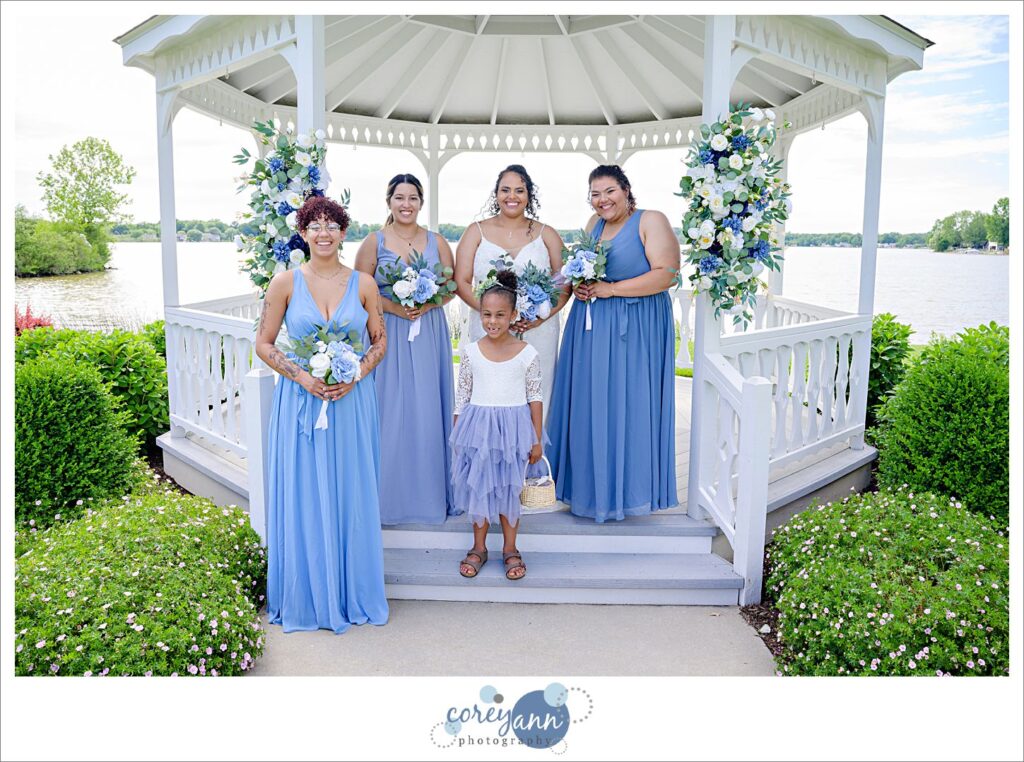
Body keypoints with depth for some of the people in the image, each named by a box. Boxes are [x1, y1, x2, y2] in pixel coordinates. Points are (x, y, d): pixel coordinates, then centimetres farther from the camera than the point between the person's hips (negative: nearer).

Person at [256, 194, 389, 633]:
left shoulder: (363, 284, 2)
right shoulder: (285, 283, -1)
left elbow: (380, 341, 7)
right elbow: (263, 344, 1)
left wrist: (355, 375, -10)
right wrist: (301, 376, -13)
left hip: (352, 401, 1)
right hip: (300, 400, -1)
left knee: (351, 496, 9)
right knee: (304, 498, 6)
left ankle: (352, 593, 26)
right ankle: (305, 596, 24)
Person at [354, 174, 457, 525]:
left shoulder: (437, 242, 9)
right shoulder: (374, 242, 3)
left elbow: (452, 286, 8)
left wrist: (426, 304, -11)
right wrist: (394, 306, -14)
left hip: (429, 334, 2)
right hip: (388, 336, -2)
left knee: (428, 410, 4)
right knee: (390, 411, -1)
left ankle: (430, 493, 17)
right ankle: (390, 495, 12)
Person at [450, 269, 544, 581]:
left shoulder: (527, 353, -5)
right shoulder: (471, 352, -2)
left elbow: (535, 397, 1)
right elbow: (462, 397, 5)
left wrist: (536, 439, 2)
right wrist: (457, 436, 7)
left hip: (513, 428, -1)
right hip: (477, 426, 1)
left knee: (508, 488, 8)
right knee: (478, 486, 9)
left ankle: (510, 549, 24)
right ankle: (479, 547, 26)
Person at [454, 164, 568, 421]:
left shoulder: (546, 234, 10)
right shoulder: (476, 232, 8)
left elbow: (565, 285, 5)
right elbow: (461, 282, 0)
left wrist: (542, 316, -12)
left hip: (538, 332, 1)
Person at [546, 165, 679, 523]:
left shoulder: (652, 221, -6)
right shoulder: (595, 223, 14)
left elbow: (665, 275, -16)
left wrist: (611, 288, -17)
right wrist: (578, 287, 1)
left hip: (634, 329, -6)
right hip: (590, 326, 6)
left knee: (626, 406, -2)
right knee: (588, 407, 7)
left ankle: (624, 489, 12)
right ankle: (589, 485, 21)